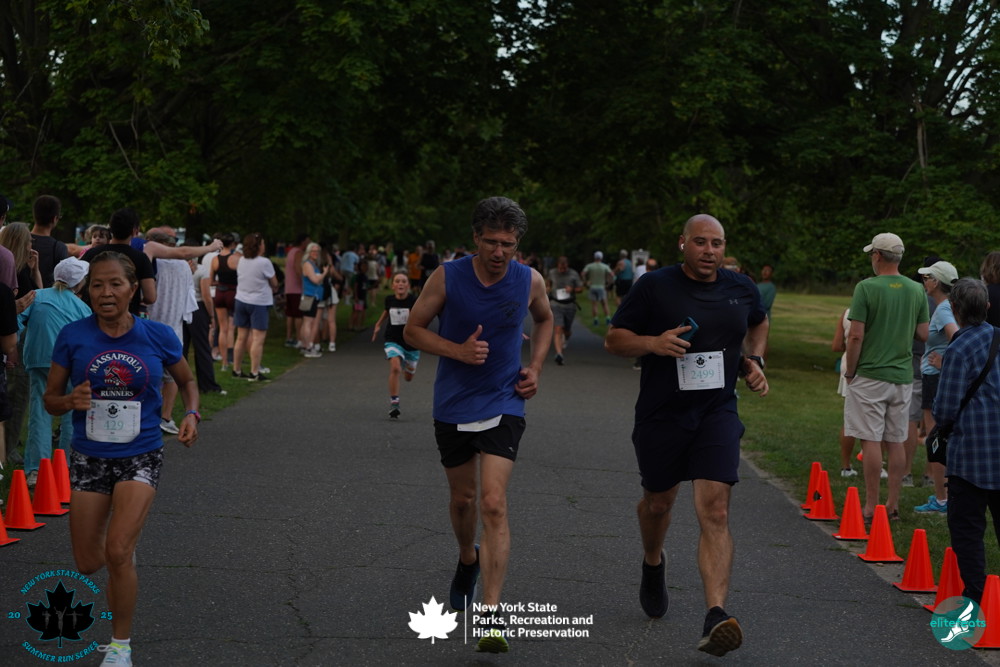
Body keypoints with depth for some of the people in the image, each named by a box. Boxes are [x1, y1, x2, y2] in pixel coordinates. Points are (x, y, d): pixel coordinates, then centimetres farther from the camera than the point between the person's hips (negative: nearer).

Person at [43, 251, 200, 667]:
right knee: (88, 564, 9)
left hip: (140, 456, -2)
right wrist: (71, 401, -20)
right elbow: (50, 399, 3)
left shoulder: (158, 336, -5)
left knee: (117, 552, -17)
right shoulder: (73, 337, -6)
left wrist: (191, 414, -8)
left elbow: (187, 381, 12)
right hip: (89, 457, 2)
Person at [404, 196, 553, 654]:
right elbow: (413, 329, -3)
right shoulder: (447, 277, -10)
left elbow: (544, 320, 16)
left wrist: (534, 368, 3)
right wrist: (458, 350, -19)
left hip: (503, 405, -1)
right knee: (462, 497, 16)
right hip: (453, 405, 1)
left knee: (494, 503, -15)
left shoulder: (530, 282, -6)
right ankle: (468, 561, 50)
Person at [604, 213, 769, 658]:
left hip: (717, 412, 1)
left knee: (715, 512, -14)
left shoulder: (741, 289, 4)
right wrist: (653, 343, -23)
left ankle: (715, 618, -20)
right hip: (661, 415, -1)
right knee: (659, 503, 18)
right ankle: (653, 565, 52)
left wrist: (754, 361, 8)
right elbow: (614, 339, -4)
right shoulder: (654, 287, -8)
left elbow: (759, 323, 26)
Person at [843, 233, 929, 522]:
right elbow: (923, 334, 8)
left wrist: (849, 372, -2)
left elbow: (856, 336, -13)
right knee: (896, 442, 10)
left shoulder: (866, 288, -11)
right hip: (903, 376, 5)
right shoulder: (917, 290, 4)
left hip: (870, 376, -5)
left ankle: (871, 507, 1)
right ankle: (893, 506, 14)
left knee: (871, 441, -1)